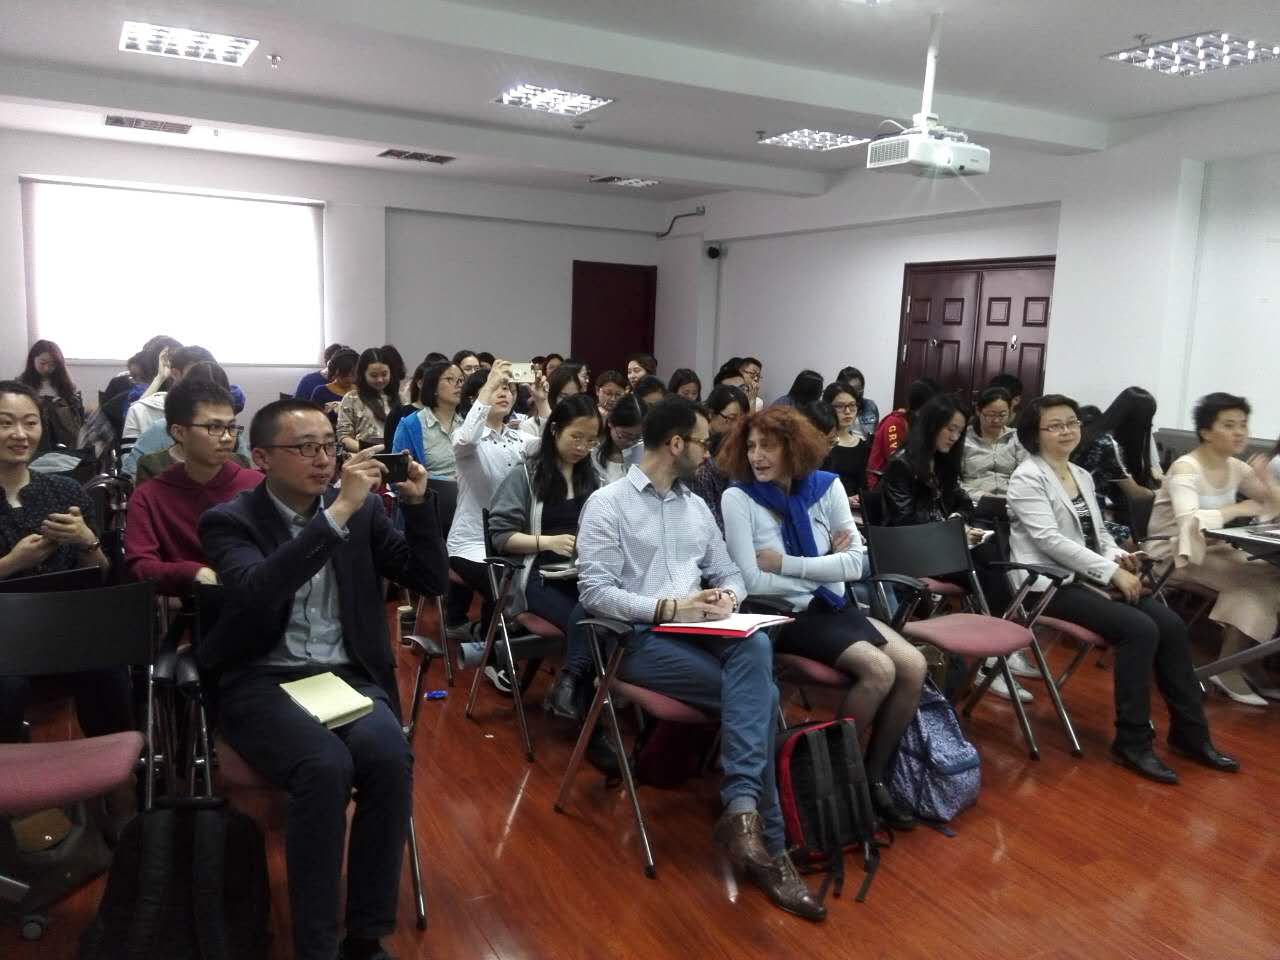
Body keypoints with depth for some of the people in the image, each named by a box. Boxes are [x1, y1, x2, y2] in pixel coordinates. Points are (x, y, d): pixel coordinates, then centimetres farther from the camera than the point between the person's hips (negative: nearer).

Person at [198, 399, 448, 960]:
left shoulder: (363, 510, 7)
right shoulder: (229, 521, -2)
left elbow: (432, 582, 5)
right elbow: (256, 593, -24)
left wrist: (418, 503, -9)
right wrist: (338, 512, -27)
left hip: (348, 675, 3)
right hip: (262, 682, -2)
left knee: (390, 758, -28)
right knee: (327, 766, -32)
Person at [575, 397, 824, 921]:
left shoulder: (697, 506, 19)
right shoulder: (607, 503, -2)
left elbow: (728, 573, 20)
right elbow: (594, 591, -11)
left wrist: (727, 597, -4)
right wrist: (667, 608, -19)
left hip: (702, 632, 6)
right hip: (641, 637, -5)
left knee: (756, 647, -30)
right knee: (761, 694, -23)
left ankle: (743, 808, -34)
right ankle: (765, 834, -16)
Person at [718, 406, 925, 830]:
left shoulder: (826, 485, 0)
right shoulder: (738, 497, -12)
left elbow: (856, 563, -5)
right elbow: (751, 582, -17)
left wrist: (785, 563, -15)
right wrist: (825, 566, -10)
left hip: (835, 605, 6)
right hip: (785, 615, -5)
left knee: (913, 666, -11)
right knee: (879, 670, -22)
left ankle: (874, 775, 7)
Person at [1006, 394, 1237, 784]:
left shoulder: (1082, 475, 17)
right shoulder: (1027, 478, -9)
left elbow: (1098, 533, 20)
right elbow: (1050, 540, -19)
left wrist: (1119, 556, -4)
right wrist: (1112, 571, -20)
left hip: (1090, 577, 8)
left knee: (1171, 624, -10)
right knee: (1140, 630, -24)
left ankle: (1189, 732, 3)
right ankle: (1132, 741, -12)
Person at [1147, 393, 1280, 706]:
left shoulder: (1237, 468, 6)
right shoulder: (1186, 468, -16)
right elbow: (1190, 522, -33)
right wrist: (1240, 509, -22)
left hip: (1215, 550, 7)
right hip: (1174, 556, -7)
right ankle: (1229, 667, -10)